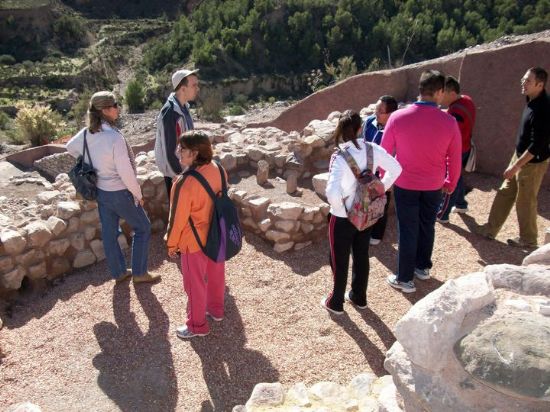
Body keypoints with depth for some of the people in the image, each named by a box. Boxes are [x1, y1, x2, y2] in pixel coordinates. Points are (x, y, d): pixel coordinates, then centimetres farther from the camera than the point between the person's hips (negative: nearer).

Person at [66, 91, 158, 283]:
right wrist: (138, 195, -11)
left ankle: (118, 272, 33)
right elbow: (126, 172, -24)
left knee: (109, 232, 17)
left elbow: (70, 147, 16)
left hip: (100, 191, 7)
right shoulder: (115, 137, -27)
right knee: (142, 227, 12)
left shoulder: (87, 133, -5)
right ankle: (139, 272, 20)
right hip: (119, 193, -7)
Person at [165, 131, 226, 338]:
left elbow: (178, 218, -19)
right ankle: (216, 309, 46)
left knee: (195, 283, 12)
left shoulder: (185, 183, -29)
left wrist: (171, 243, -4)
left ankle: (197, 325, 30)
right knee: (215, 274, 24)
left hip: (194, 241, -7)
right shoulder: (217, 170, -9)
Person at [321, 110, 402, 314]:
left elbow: (332, 192, -35)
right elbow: (396, 168, 5)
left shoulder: (340, 156, -25)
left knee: (339, 260, 13)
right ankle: (359, 298, 39)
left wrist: (339, 209, -17)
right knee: (362, 256, 21)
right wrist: (382, 188, 9)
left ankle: (336, 303, 29)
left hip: (343, 218, -5)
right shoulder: (374, 149, -8)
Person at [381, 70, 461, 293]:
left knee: (407, 231, 8)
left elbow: (385, 152, -5)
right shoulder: (449, 122, -12)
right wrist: (451, 183, 15)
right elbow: (455, 158, -1)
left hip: (405, 185, -1)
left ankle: (404, 279, 16)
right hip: (434, 186, 2)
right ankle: (423, 267, 37)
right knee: (427, 227, 20)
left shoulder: (398, 117, -15)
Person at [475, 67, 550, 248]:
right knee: (505, 193, 15)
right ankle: (491, 228, 26)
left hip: (532, 162, -9)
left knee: (525, 201, 4)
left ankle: (528, 239, 21)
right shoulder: (532, 101, 4)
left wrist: (516, 166, -25)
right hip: (520, 156, 9)